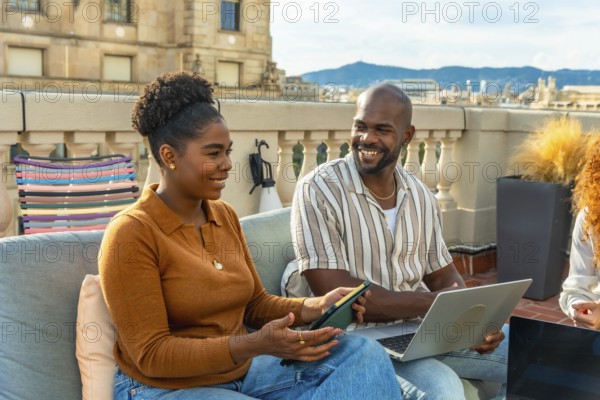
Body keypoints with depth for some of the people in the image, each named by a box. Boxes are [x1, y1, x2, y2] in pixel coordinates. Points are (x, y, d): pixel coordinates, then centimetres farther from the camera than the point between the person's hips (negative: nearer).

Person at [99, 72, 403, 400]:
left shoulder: (225, 216, 5)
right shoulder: (130, 234, -17)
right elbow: (151, 355, -18)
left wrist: (316, 308, -9)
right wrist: (254, 345, -29)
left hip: (242, 371, 7)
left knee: (366, 356, -9)